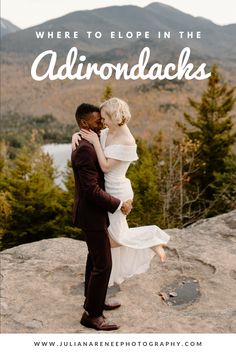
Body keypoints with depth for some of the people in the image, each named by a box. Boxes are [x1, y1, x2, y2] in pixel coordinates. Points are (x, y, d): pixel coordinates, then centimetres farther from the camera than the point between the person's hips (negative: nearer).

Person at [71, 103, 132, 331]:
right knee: (103, 264, -2)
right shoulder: (85, 149, -25)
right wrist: (119, 205, -19)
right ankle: (92, 315, 11)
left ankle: (93, 301, 37)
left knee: (95, 259, 21)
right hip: (92, 215, -10)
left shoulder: (87, 145, 8)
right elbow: (92, 190, -27)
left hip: (93, 211, 10)